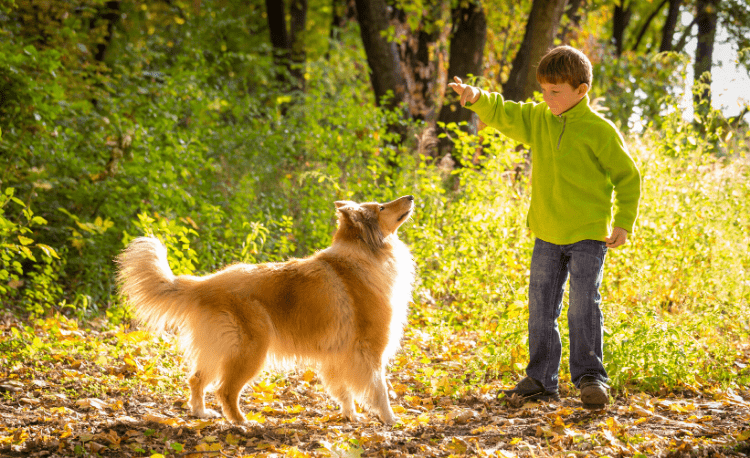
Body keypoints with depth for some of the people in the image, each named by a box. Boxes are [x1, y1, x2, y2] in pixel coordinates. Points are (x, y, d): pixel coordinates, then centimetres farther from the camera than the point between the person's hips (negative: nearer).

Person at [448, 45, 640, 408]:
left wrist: (624, 223, -8)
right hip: (547, 234, 6)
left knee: (584, 304, -12)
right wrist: (477, 98, -18)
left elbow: (628, 178, -2)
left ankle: (590, 377, -3)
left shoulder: (600, 131, -8)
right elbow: (503, 115, 3)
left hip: (588, 234, -6)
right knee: (541, 307, 7)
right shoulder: (537, 119, 7)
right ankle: (541, 380, 15)